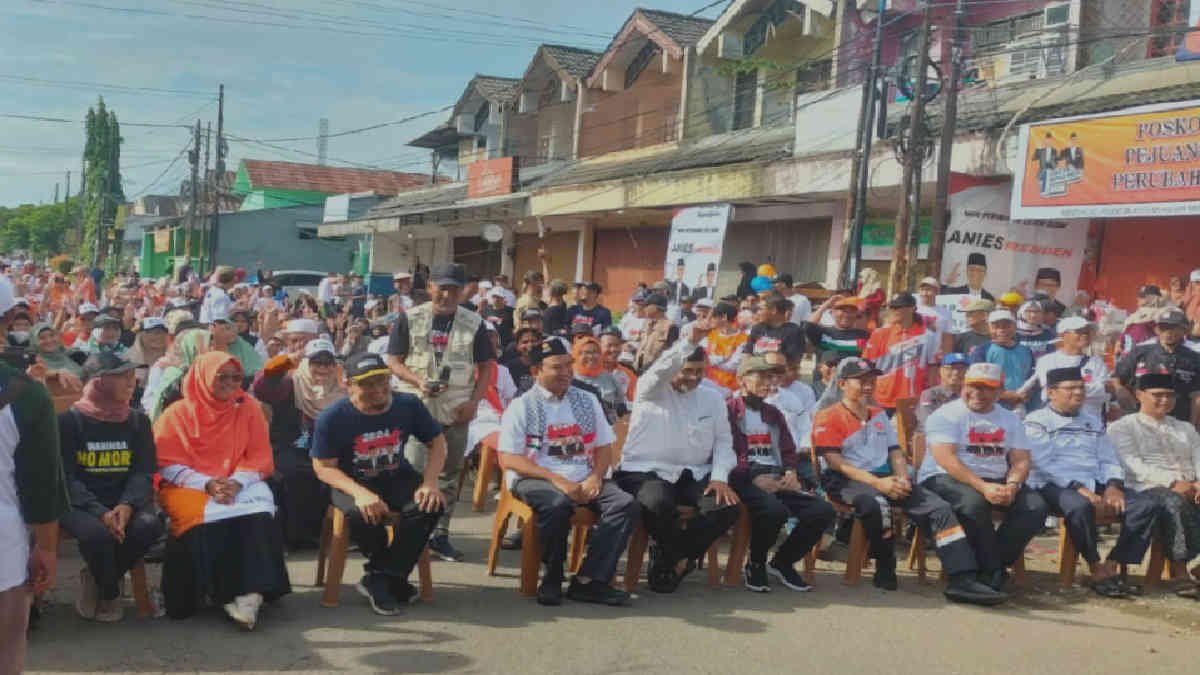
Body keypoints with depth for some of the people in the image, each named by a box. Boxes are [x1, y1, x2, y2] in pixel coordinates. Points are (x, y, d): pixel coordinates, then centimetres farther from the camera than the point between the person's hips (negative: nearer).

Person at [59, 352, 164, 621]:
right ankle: (110, 592, -1)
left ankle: (96, 578, 0)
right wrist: (100, 513, -24)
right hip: (79, 504, -3)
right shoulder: (69, 421, -3)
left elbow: (144, 473, 1)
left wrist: (127, 505, -21)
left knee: (149, 525, -29)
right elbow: (66, 477, -8)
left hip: (123, 503, 3)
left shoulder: (138, 421, 7)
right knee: (97, 533, -35)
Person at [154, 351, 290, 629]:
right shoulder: (177, 414, 3)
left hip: (241, 485, 1)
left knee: (258, 509, -33)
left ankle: (250, 592, -35)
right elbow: (168, 465, -2)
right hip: (190, 488, -1)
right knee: (205, 518, -35)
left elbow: (259, 457, 5)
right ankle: (224, 593, -21)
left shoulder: (248, 408, 8)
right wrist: (207, 484, -17)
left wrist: (236, 483, -15)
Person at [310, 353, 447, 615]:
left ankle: (379, 579, -15)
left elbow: (437, 442, 2)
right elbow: (324, 467, -13)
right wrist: (359, 492, -32)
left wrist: (430, 481, -16)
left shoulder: (408, 405, -9)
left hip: (398, 478, 3)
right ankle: (393, 577, -9)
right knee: (362, 514, -37)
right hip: (352, 483, -3)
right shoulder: (332, 417, -16)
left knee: (431, 504, -27)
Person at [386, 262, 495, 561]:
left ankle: (440, 535, 17)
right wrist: (418, 381, -18)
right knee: (414, 472, -7)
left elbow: (486, 367, 7)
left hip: (456, 410, 2)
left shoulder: (474, 323, 4)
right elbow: (393, 361, 0)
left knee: (449, 473, 7)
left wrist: (474, 401, -6)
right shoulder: (409, 319, 0)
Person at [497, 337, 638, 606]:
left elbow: (604, 448, 16)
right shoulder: (522, 406, 1)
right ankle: (552, 578, -15)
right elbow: (508, 460, -8)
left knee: (626, 504, -21)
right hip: (536, 479, -4)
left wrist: (595, 477, -7)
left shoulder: (587, 401, 16)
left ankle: (588, 580, -25)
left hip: (584, 480, 5)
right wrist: (557, 480, -18)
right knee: (558, 503, -37)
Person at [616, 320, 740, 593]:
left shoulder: (713, 398, 14)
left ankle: (668, 559, -5)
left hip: (694, 475, 4)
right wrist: (690, 341, -38)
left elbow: (723, 441, 12)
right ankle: (682, 558, -5)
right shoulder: (651, 390, 0)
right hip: (647, 472, -4)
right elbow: (662, 367, -22)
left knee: (727, 507, -24)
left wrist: (720, 476, -6)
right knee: (657, 504, -38)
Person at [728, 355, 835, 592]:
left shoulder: (773, 413, 27)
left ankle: (782, 563, 3)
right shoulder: (728, 410, 3)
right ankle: (755, 564, -8)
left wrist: (791, 473, 2)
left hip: (779, 478, 7)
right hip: (746, 479, -6)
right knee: (774, 509, -37)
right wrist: (755, 478, -18)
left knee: (823, 510, -17)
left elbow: (789, 451, 25)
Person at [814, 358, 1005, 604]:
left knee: (939, 507, -14)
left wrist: (902, 478, -4)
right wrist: (878, 483, -20)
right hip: (846, 481, -6)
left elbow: (896, 453, 20)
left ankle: (963, 579, -22)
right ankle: (885, 569, -17)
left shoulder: (880, 415, 23)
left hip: (886, 479, 7)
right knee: (876, 503, -40)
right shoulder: (827, 418, -1)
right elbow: (836, 463, -10)